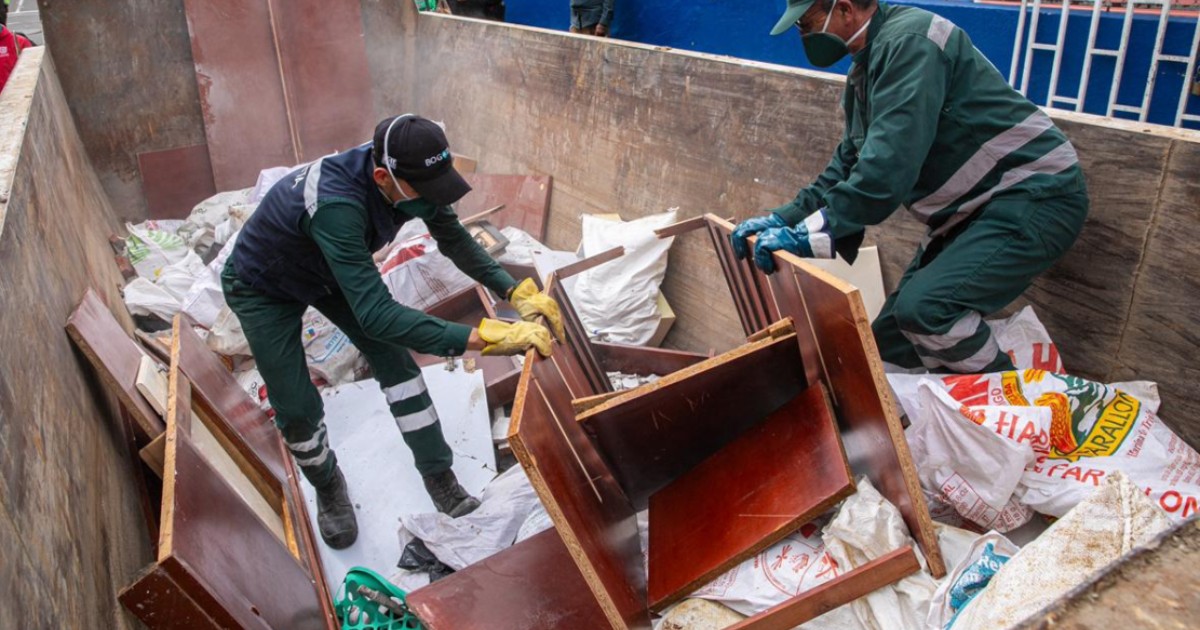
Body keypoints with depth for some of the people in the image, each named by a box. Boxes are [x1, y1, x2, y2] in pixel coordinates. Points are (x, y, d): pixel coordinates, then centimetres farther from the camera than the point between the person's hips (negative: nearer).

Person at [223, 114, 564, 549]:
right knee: (297, 408, -6)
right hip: (264, 289, -5)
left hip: (327, 271, 6)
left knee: (395, 362, -5)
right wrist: (483, 337, -55)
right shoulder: (336, 205, -46)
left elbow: (454, 240, -7)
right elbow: (376, 315, -50)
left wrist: (516, 292, -20)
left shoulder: (410, 178, -25)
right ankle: (327, 486, 25)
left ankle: (441, 482, 7)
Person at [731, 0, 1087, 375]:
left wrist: (811, 235, -28)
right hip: (975, 210, 10)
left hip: (1036, 196, -10)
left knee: (925, 307, -26)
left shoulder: (908, 41, -21)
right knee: (891, 343, 5)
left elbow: (889, 165, -30)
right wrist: (784, 218, 3)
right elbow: (849, 163, 15)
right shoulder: (866, 70, 10)